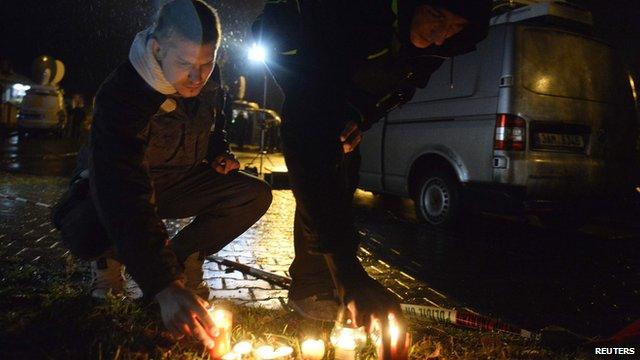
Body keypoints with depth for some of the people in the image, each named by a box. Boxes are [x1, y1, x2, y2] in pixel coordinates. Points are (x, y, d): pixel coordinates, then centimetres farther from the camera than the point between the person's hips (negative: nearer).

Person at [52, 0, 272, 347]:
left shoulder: (209, 79, -14)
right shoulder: (122, 93, -34)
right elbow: (122, 192, -45)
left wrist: (219, 153, -9)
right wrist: (163, 286, -53)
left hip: (180, 182, 5)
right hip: (115, 185, -4)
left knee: (255, 195, -16)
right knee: (85, 232, -37)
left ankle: (180, 257, 0)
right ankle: (111, 257, 2)